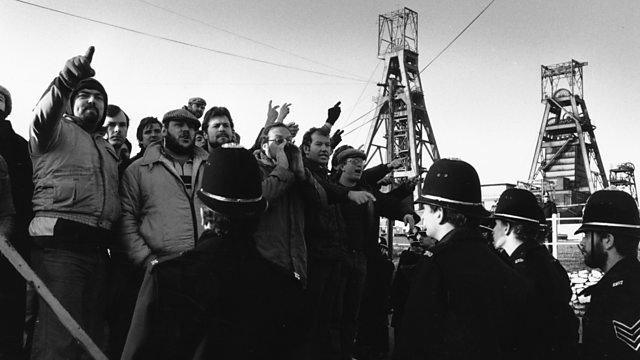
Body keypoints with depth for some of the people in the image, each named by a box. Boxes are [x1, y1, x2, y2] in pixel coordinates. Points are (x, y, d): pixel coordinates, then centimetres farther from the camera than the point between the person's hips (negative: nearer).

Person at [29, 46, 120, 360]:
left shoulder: (108, 149, 27)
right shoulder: (58, 129, 9)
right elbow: (43, 114, -16)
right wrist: (65, 81, -36)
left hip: (99, 249, 6)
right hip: (60, 243, -6)